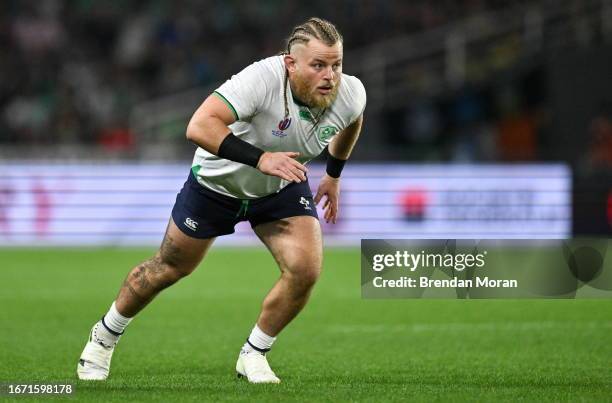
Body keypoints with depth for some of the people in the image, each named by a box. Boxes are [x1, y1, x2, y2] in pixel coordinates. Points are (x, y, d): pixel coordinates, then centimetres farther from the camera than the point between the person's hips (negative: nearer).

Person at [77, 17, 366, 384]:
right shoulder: (262, 79, -39)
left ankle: (254, 356, 6)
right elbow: (199, 126, -49)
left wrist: (334, 175, 14)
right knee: (170, 269, 12)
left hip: (282, 187, 4)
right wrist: (260, 158, -55)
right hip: (217, 182, -3)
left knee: (306, 270, -18)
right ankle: (105, 336, 38)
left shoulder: (350, 94, -22)